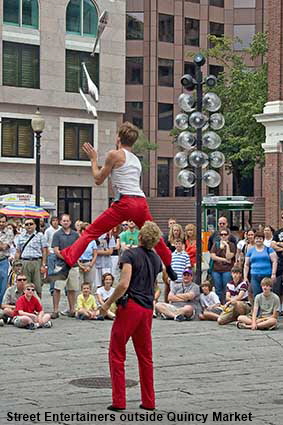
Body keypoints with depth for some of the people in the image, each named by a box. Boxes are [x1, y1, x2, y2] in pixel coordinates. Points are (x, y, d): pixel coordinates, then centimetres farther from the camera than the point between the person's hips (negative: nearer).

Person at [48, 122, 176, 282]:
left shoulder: (114, 154, 3)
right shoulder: (136, 160, 23)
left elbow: (98, 180, 8)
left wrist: (93, 159, 21)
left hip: (125, 203, -6)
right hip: (141, 202, 6)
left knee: (90, 233, -7)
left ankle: (66, 267, -19)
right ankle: (170, 270, 42)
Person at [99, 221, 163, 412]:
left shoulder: (130, 254, -9)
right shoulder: (156, 259, 12)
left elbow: (124, 284, -18)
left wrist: (108, 303, -10)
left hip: (130, 306, -6)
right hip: (148, 309, 6)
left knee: (117, 354, 3)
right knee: (145, 356, 13)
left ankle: (119, 401, 1)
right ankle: (149, 401, 16)